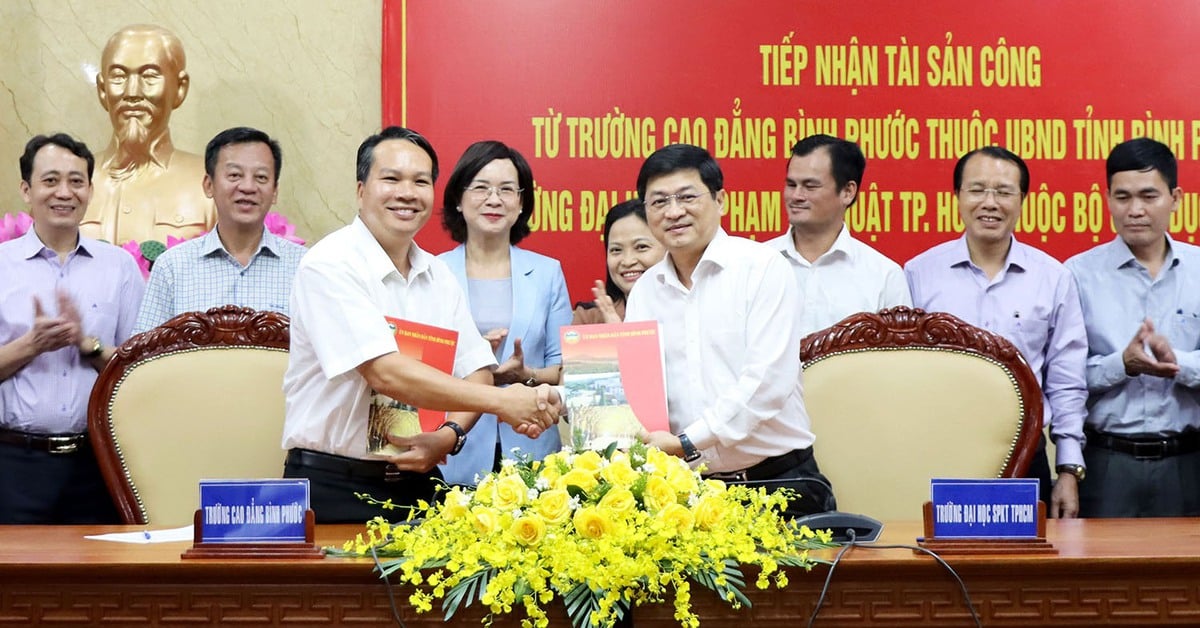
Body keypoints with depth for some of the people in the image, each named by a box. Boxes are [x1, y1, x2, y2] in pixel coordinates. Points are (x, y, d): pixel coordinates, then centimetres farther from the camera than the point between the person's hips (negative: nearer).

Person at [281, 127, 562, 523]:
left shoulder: (439, 277, 10)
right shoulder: (329, 266, -13)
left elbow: (476, 371, 8)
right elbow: (385, 374, -23)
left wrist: (449, 436, -14)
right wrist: (502, 402, -26)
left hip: (418, 483, 6)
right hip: (332, 489, -6)